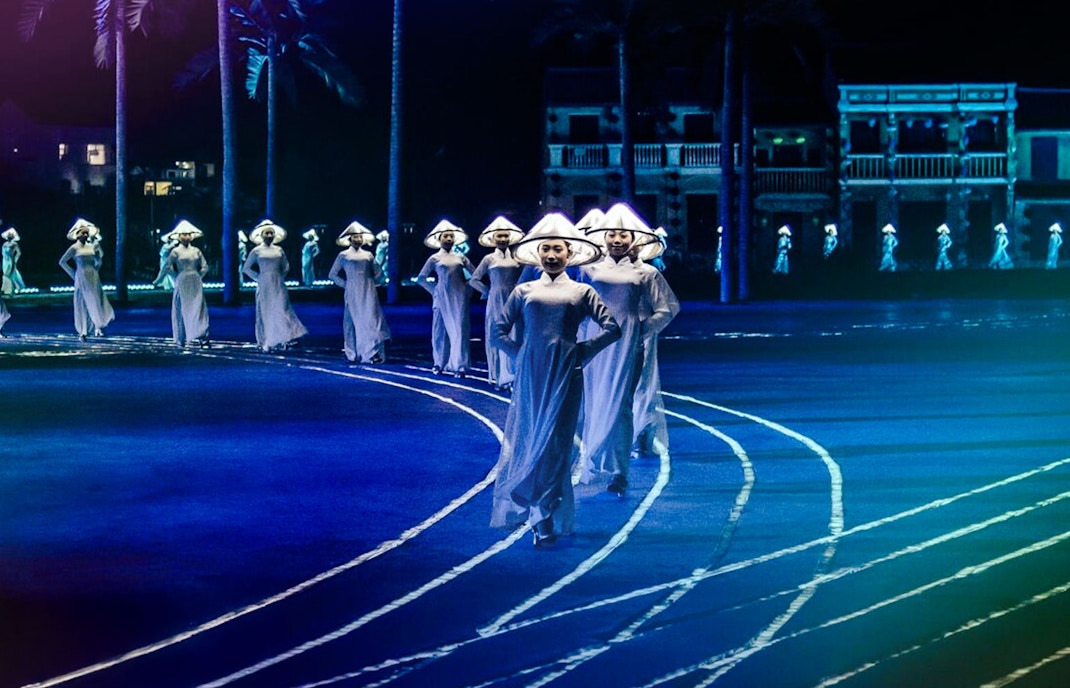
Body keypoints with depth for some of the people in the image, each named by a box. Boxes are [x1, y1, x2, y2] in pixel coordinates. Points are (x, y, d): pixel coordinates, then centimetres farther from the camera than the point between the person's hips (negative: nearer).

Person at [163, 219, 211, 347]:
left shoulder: (196, 251, 9)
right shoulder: (176, 252, 1)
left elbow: (204, 267, 13)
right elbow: (168, 267, -1)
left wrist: (198, 277, 4)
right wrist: (178, 278, -1)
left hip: (196, 285, 2)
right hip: (182, 285, -2)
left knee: (198, 310, -5)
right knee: (182, 311, 1)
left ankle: (202, 337, -9)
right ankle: (181, 339, 7)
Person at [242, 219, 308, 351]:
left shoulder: (279, 250, 9)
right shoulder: (256, 251, 0)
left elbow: (286, 266, 21)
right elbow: (246, 268, 3)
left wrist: (282, 277, 8)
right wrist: (258, 278, -3)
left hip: (278, 285, 2)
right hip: (264, 286, -2)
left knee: (282, 310, -7)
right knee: (266, 313, 0)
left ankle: (286, 339, -11)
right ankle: (266, 342, 7)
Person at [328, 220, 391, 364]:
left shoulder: (368, 255, 12)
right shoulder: (343, 256, 4)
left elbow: (378, 273, 21)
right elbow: (332, 274, 7)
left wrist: (372, 283, 7)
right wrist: (345, 284, -1)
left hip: (368, 293, 2)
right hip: (353, 294, -2)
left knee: (371, 320, -7)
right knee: (353, 322, 0)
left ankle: (374, 353, -8)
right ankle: (353, 354, 6)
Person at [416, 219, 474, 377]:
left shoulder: (461, 257, 10)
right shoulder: (434, 259, 4)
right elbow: (421, 278, 3)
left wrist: (466, 287, 3)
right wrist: (434, 290, -2)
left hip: (459, 298, 1)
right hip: (442, 298, -1)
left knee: (460, 330, -6)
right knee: (441, 330, 2)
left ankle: (459, 365, -8)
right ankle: (439, 363, 12)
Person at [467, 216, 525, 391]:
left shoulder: (516, 258, 6)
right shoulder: (489, 259, 2)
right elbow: (474, 280, 4)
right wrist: (489, 291, -1)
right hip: (496, 303, -1)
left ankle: (511, 376, 0)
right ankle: (497, 377, 8)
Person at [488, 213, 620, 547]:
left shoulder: (581, 292, 6)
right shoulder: (524, 291, 9)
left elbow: (611, 327, 2)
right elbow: (498, 331, 10)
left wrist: (582, 352, -2)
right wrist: (519, 353, 1)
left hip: (565, 377, -1)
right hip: (530, 376, 1)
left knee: (554, 445, -2)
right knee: (525, 440, 0)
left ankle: (547, 522, 2)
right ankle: (529, 509, 13)